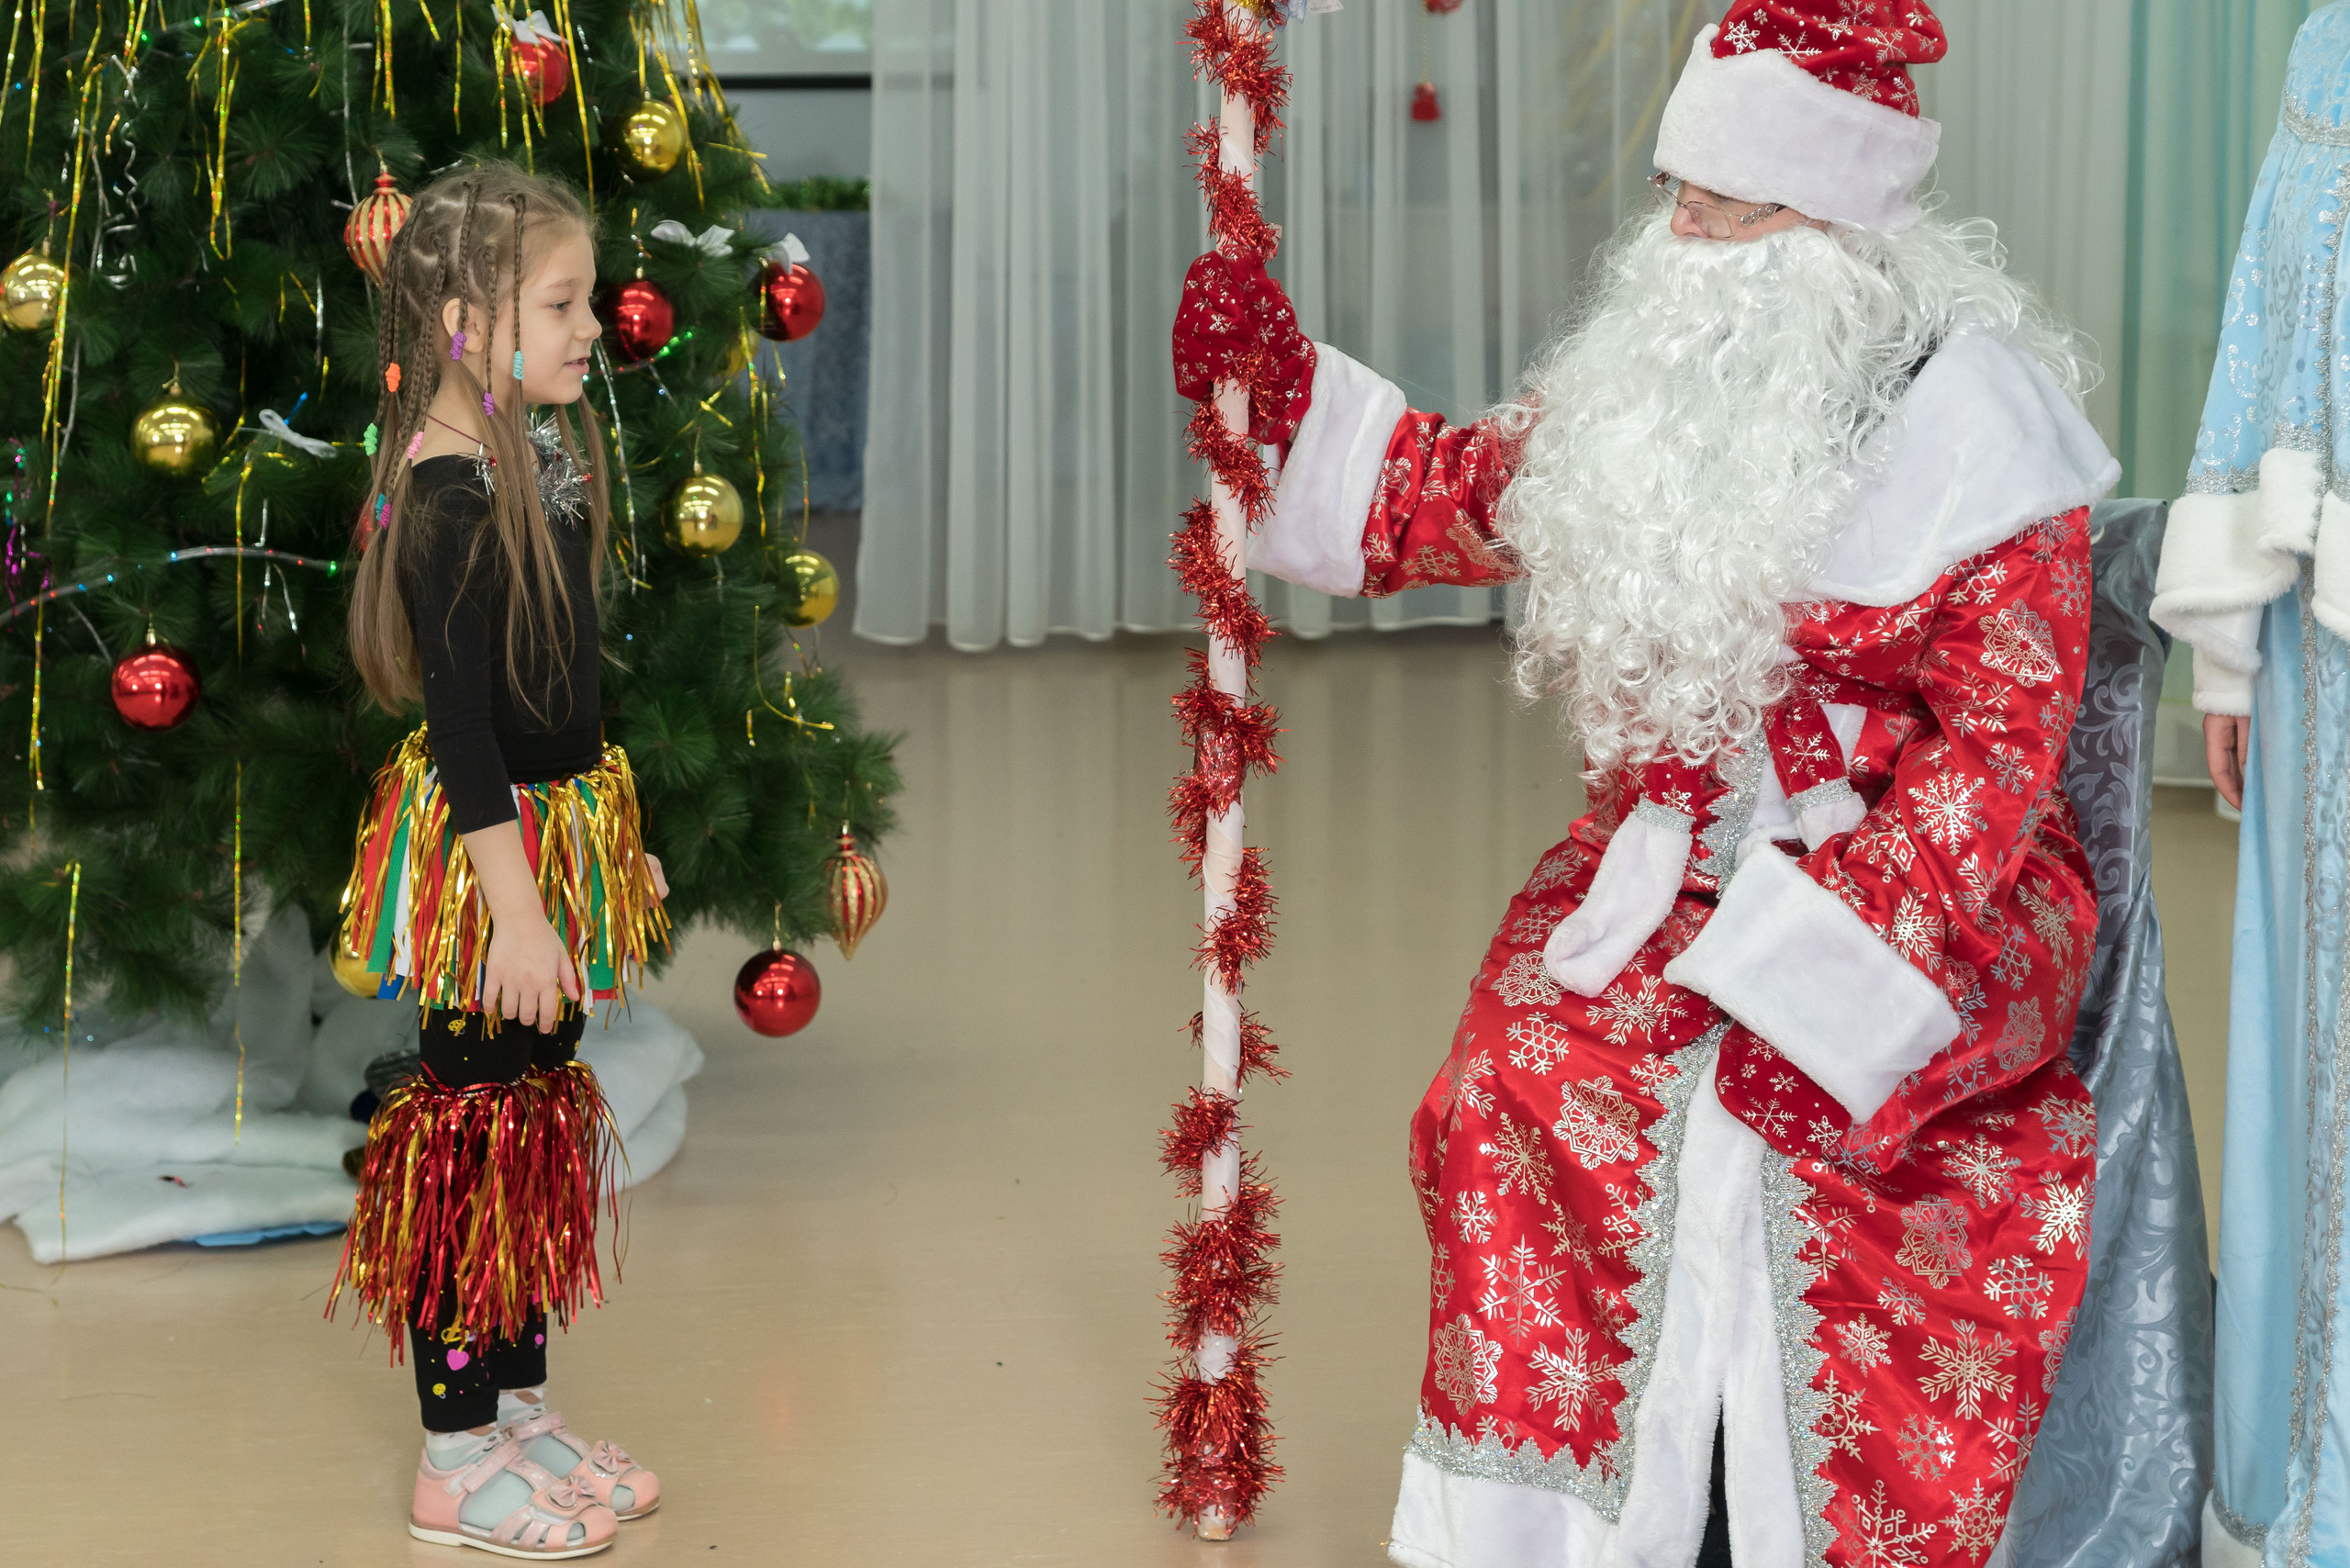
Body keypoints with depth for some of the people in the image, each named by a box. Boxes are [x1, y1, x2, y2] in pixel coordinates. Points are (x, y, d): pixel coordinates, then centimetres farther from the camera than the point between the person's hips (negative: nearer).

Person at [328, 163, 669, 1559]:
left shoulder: (542, 460, 8)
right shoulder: (446, 494, -20)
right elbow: (458, 719, -22)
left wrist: (618, 840, 23)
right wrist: (512, 908, -24)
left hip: (560, 830, 9)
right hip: (485, 853, -9)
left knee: (542, 1113, 15)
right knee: (472, 1122, -1)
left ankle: (520, 1404, 28)